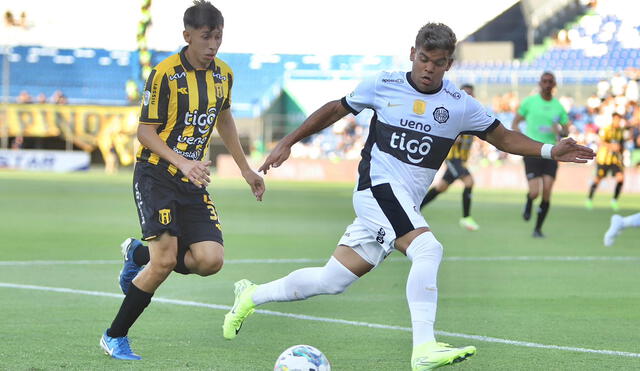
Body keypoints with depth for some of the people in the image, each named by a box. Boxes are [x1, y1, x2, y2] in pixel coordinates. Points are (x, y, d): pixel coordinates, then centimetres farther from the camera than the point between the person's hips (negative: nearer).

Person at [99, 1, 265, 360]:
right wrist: (182, 162, -26)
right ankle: (115, 337, 2)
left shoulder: (223, 74, 6)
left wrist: (246, 169, 26)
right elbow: (146, 132, -11)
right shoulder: (166, 74, -12)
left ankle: (139, 254, 16)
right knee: (165, 261, -17)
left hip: (193, 182, 6)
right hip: (156, 177, -6)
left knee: (210, 260, -12)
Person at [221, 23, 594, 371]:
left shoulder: (461, 105, 4)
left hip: (406, 204, 4)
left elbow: (502, 136, 12)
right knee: (428, 249, -28)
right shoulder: (383, 85, 0)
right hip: (378, 186, -4)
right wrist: (288, 142, 15)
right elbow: (336, 109, 14)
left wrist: (549, 151, -3)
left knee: (331, 280, 5)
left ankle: (252, 296, 24)